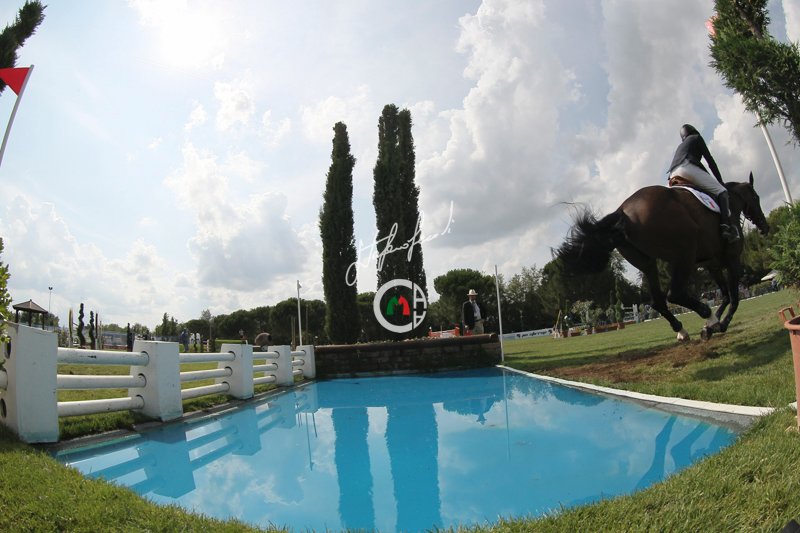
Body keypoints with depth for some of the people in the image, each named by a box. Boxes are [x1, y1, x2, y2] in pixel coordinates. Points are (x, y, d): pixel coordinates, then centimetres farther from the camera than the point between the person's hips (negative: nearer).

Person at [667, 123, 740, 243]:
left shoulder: (680, 146, 38)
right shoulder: (697, 137, 21)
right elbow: (710, 160, 13)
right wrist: (720, 180, 16)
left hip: (673, 174, 7)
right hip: (688, 168, -7)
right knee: (721, 191, -7)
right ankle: (727, 226, -30)